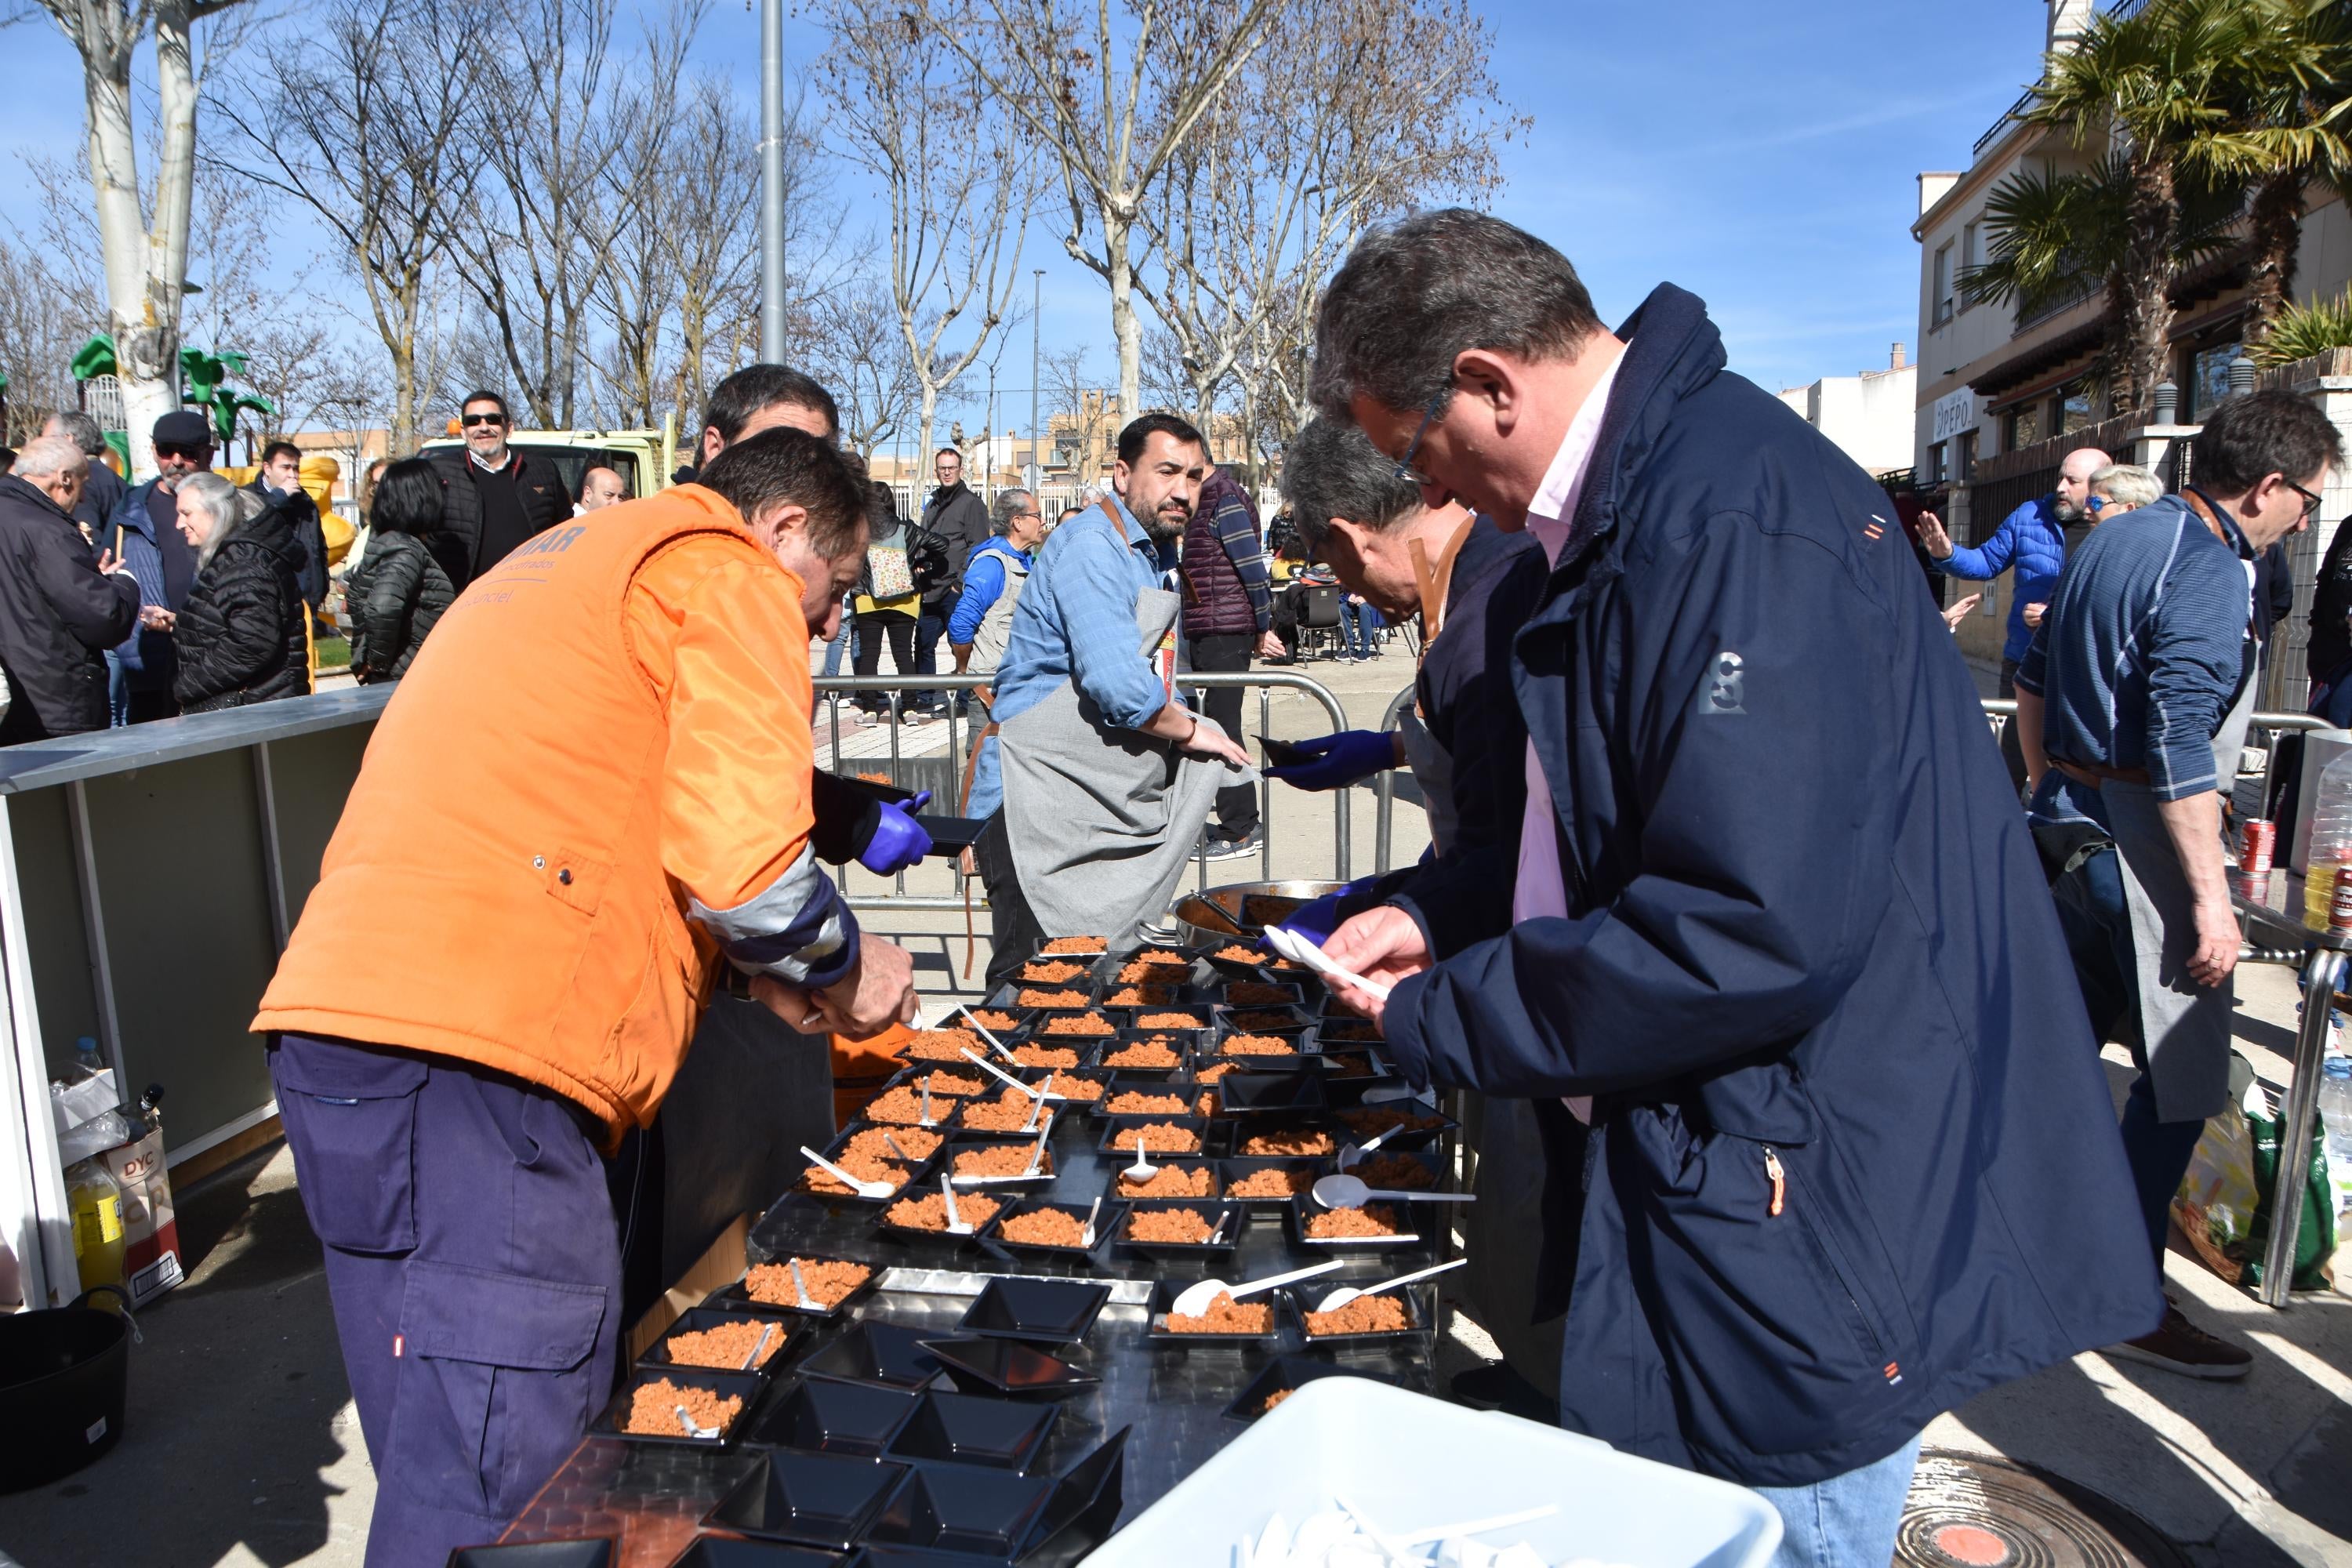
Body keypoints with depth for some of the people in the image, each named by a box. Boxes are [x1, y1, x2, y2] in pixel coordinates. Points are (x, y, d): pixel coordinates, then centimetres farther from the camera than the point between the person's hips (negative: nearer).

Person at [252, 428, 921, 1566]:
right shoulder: (733, 575, 1)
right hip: (462, 1055, -10)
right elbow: (739, 854, -13)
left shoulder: (571, 562, 30)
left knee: (453, 1469, 17)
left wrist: (763, 967, 24)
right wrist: (845, 965, 6)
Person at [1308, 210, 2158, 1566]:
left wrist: (1435, 1022, -17)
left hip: (1815, 1236, -10)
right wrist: (1438, 920, 8)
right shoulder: (1639, 500, 10)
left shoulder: (1735, 524, -24)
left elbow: (1752, 931, -30)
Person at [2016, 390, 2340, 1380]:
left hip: (2076, 825, 10)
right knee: (2180, 1077, -1)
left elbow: (2034, 680, 19)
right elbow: (2181, 745, -23)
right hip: (2145, 841, -10)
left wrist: (2054, 797, 28)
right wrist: (2211, 896, -20)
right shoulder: (2210, 572, -16)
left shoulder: (2115, 540, 13)